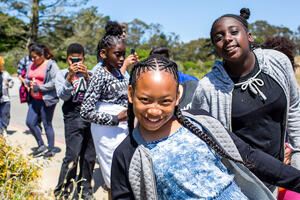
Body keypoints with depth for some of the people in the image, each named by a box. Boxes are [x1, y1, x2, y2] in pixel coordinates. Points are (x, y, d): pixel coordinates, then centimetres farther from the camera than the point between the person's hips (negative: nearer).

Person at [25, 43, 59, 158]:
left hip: (47, 99, -7)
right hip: (34, 99, 7)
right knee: (30, 122, 6)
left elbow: (55, 82, -17)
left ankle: (51, 150, 17)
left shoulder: (51, 65, -9)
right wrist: (29, 83, -2)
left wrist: (40, 87, -17)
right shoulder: (32, 65, 13)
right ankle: (41, 146, 24)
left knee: (47, 124, 1)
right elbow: (27, 78, 22)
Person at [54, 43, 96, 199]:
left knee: (89, 155, 8)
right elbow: (63, 95, -5)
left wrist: (87, 76, -14)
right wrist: (70, 76, -17)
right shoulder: (62, 74, 8)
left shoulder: (89, 73, 13)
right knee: (72, 155, -8)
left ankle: (85, 187, 24)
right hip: (73, 117, -3)